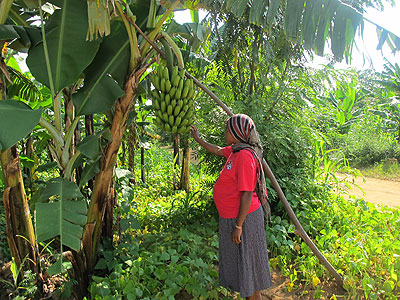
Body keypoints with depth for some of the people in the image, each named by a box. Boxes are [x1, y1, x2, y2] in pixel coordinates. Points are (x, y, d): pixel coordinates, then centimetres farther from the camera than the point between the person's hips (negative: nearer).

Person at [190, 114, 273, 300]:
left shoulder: (245, 156, -26)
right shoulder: (235, 150, 3)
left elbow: (247, 195, -26)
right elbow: (218, 151, 25)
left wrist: (238, 226, -22)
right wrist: (198, 139, 35)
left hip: (243, 217, -10)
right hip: (232, 215, 10)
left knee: (246, 259, 7)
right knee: (239, 258, 23)